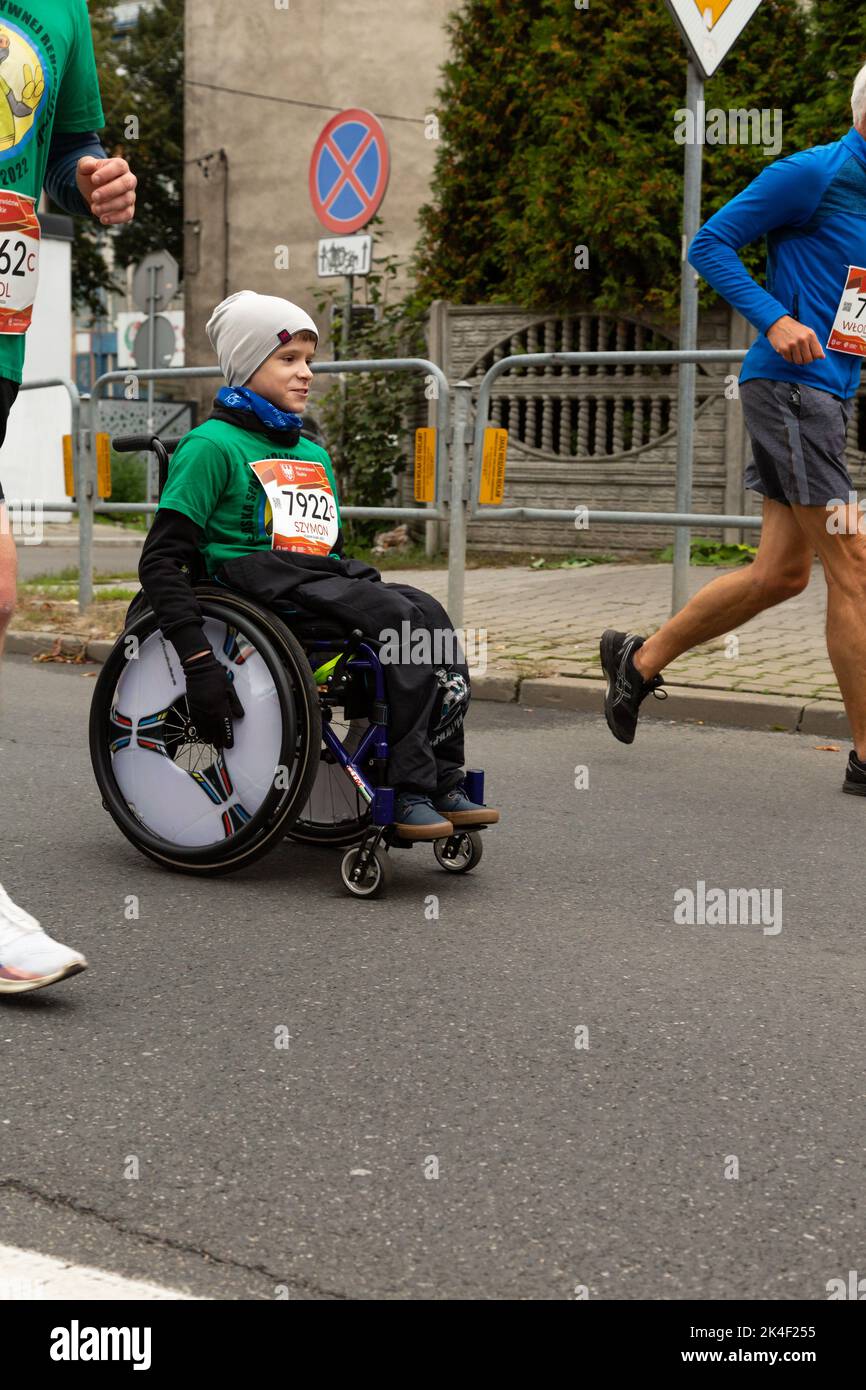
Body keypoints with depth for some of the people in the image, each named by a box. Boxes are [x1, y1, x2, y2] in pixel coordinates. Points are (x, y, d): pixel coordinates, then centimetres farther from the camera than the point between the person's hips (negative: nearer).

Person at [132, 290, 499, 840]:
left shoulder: (315, 455, 23)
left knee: (427, 610, -21)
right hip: (254, 580, -7)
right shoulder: (213, 445, -2)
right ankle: (410, 790, -28)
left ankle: (442, 782, -22)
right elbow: (161, 561, -9)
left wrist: (362, 583, 10)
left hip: (320, 580, 7)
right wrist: (196, 657, -19)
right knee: (400, 617, -28)